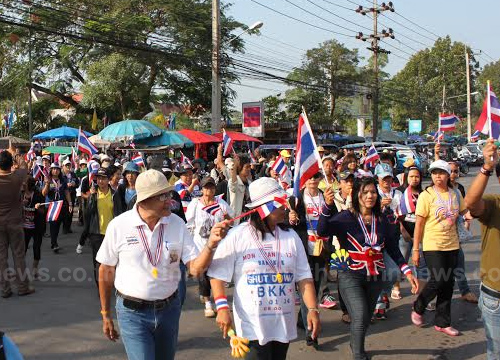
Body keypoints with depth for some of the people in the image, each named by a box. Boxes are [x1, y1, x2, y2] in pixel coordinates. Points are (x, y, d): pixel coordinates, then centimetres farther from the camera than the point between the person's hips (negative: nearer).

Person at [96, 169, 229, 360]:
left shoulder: (177, 224, -5)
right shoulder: (119, 226, -11)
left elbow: (195, 269, -9)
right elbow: (106, 272, 0)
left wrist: (211, 244, -27)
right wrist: (106, 315, 5)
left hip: (169, 308, 3)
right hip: (133, 313, -3)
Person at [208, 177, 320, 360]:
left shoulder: (291, 236, 5)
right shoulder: (237, 236, -7)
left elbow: (303, 277, 4)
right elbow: (218, 275, -5)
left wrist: (313, 309, -6)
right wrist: (222, 308, -14)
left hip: (284, 323, 4)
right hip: (252, 325, -4)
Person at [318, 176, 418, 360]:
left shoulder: (382, 220, 6)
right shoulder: (346, 217, -9)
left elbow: (393, 248, 10)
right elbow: (322, 231, -25)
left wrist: (407, 271, 0)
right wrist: (328, 206, -38)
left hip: (375, 277, 5)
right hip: (351, 276, -5)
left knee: (366, 318, 16)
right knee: (360, 317, -19)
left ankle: (356, 345, 43)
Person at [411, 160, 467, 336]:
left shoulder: (455, 194, 4)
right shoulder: (426, 195, -9)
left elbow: (464, 211, 23)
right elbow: (419, 224, -8)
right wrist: (415, 249, -9)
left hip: (451, 245, 5)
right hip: (432, 245, -5)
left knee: (448, 283, 8)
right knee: (438, 280, -12)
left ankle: (442, 322, 20)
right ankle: (418, 308, 15)